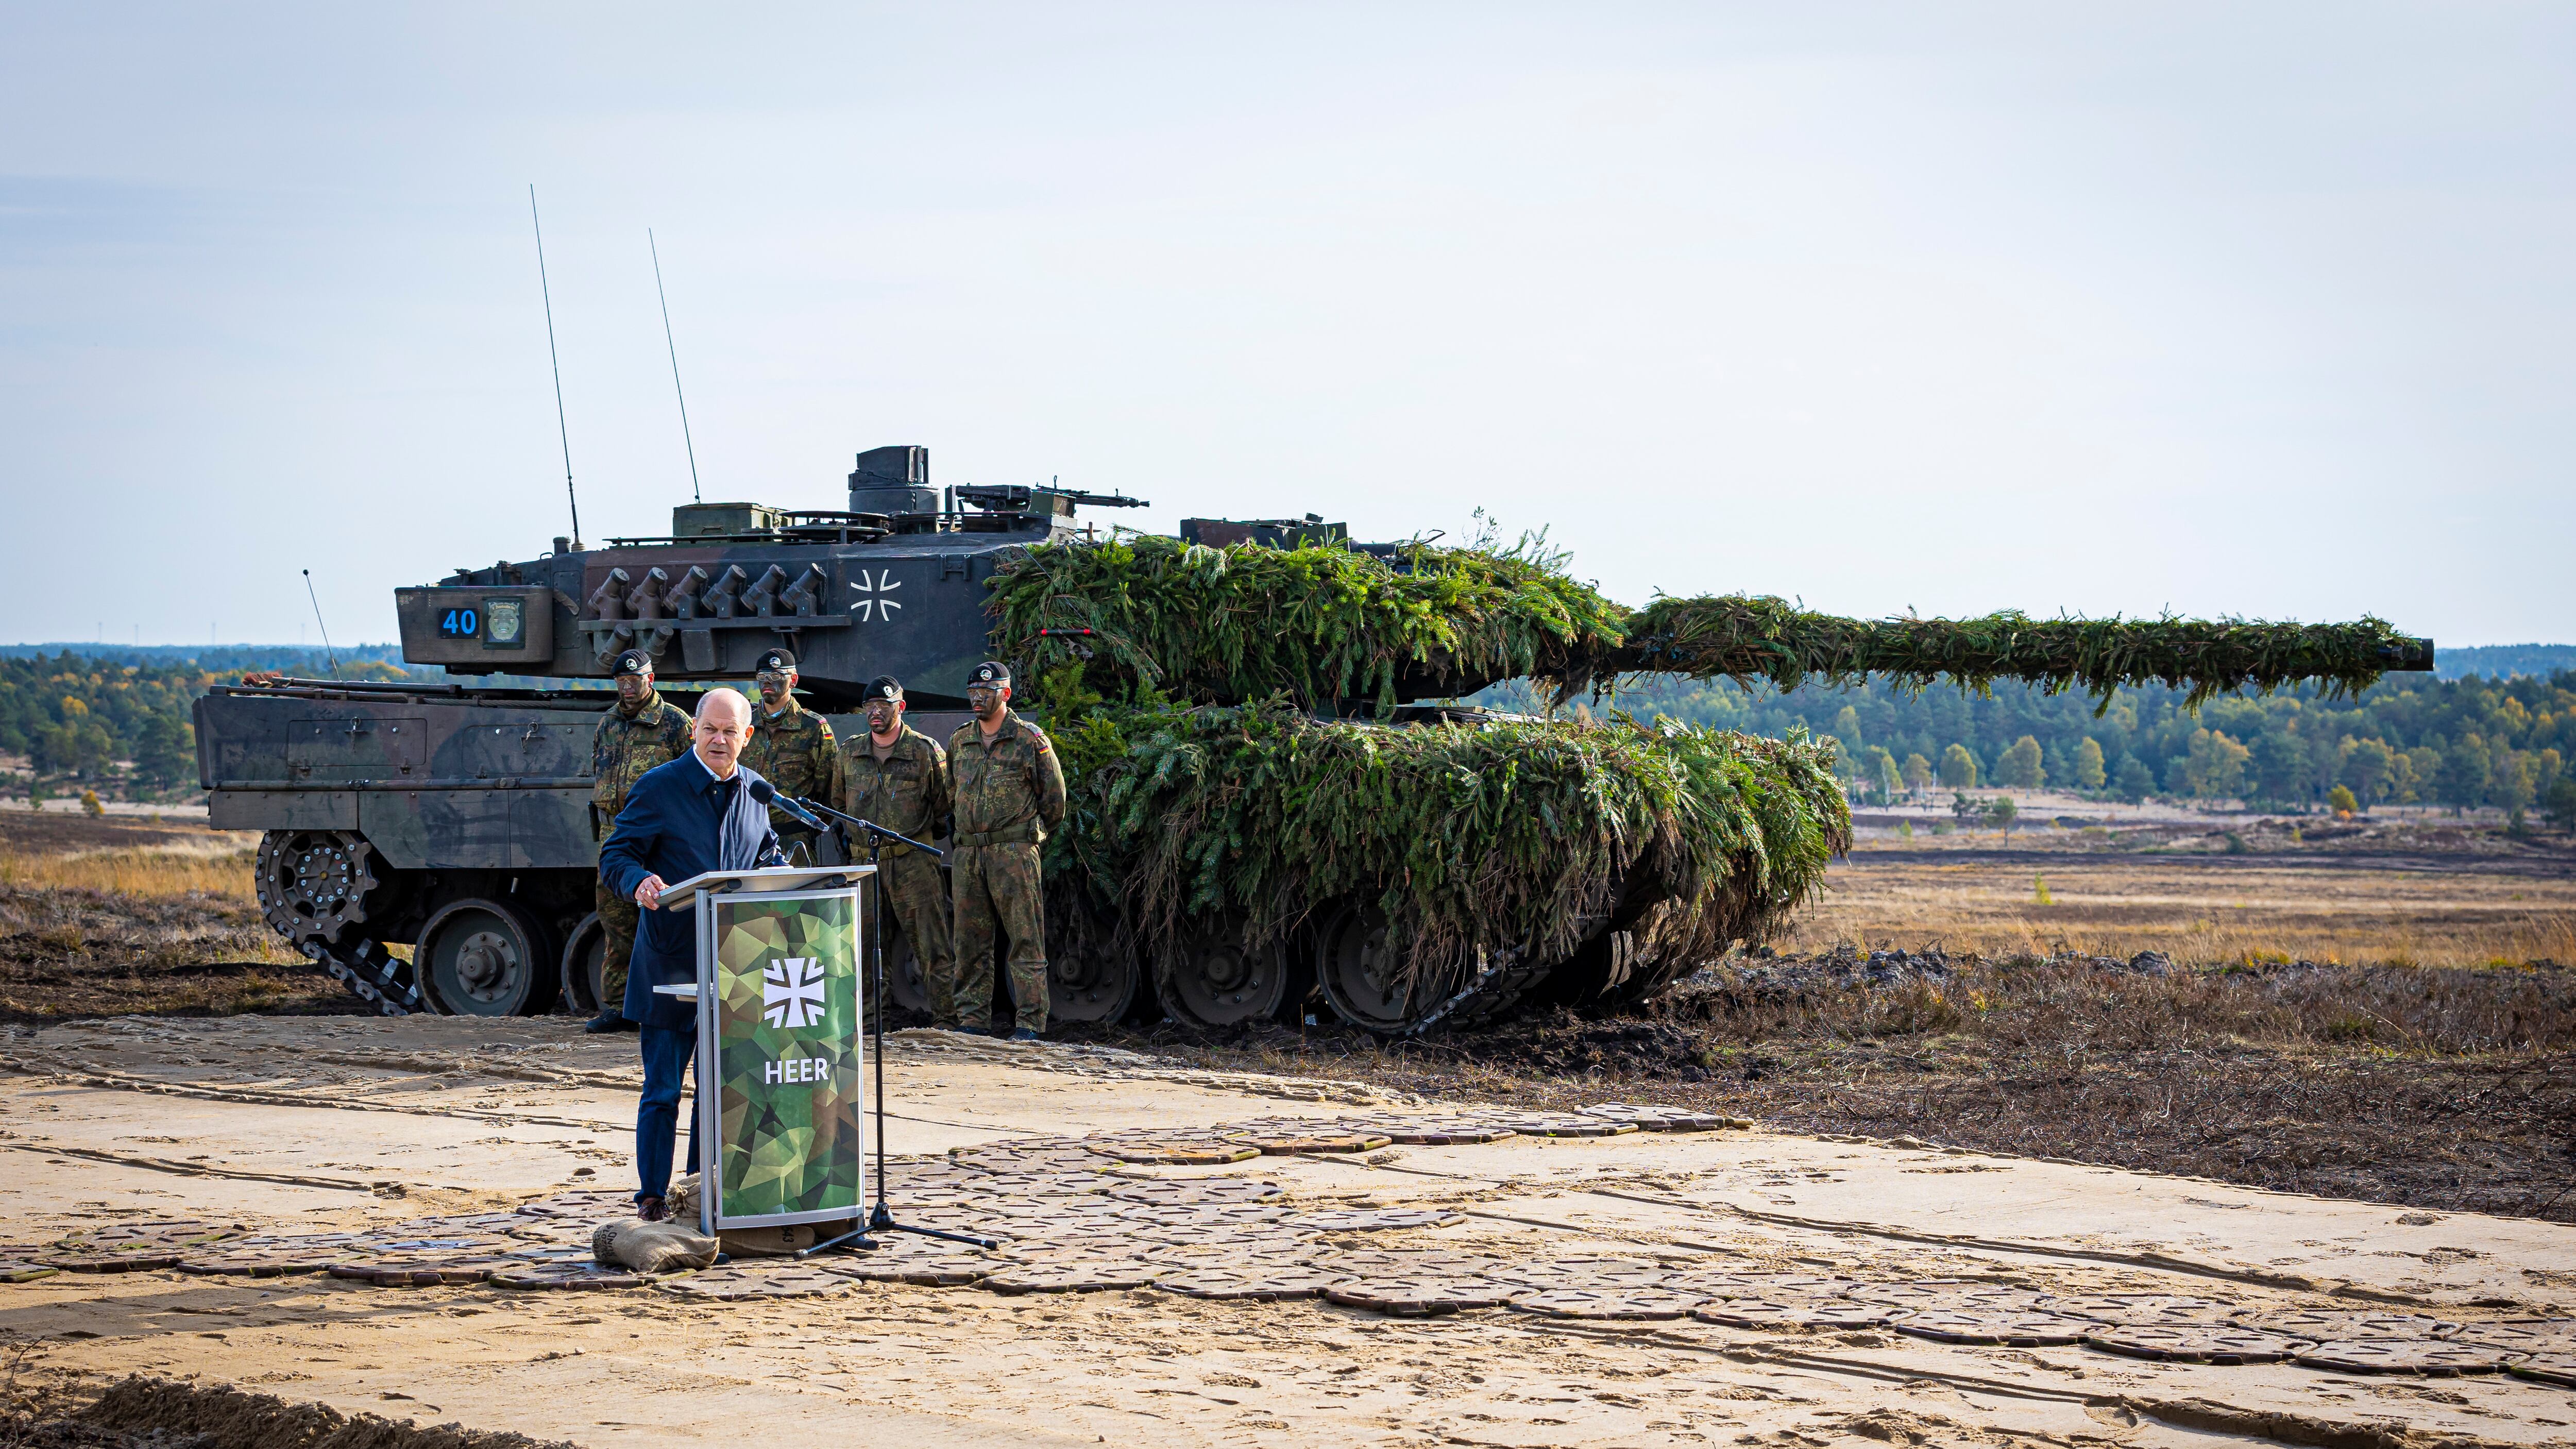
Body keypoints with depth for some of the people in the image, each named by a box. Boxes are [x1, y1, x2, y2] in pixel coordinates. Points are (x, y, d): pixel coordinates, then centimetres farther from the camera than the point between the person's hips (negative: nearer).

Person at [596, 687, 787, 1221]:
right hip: (671, 961, -5)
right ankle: (652, 1196, 6)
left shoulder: (756, 791, 9)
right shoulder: (658, 788, -6)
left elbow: (768, 853, 22)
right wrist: (640, 882, -29)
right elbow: (614, 857, -7)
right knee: (663, 1088, -2)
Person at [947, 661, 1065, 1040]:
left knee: (1026, 940, -5)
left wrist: (1027, 830, 8)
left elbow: (1053, 799, 3)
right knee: (969, 941, 6)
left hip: (1014, 852, -5)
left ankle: (1031, 1022, -3)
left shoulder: (1029, 739, -2)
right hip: (967, 853, 5)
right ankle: (972, 1019, 12)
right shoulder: (960, 742, 14)